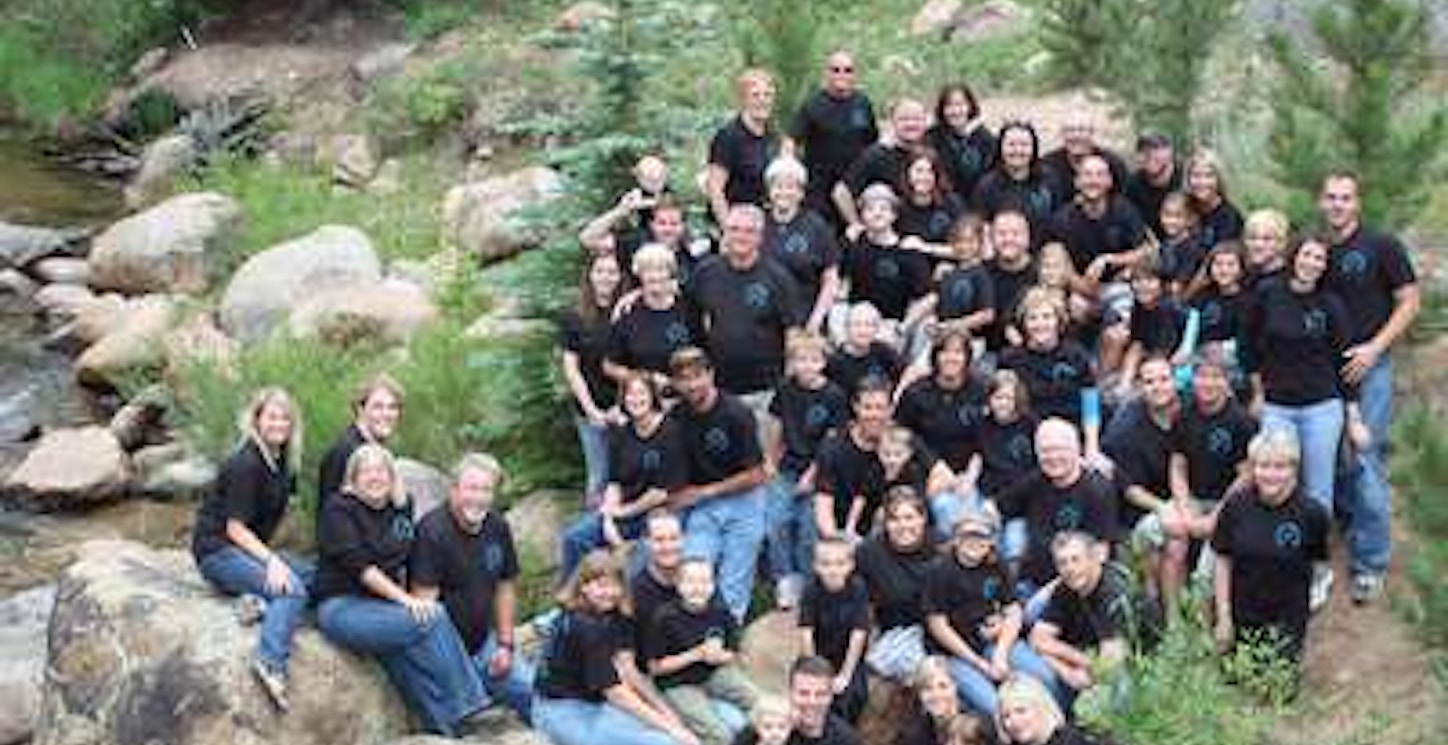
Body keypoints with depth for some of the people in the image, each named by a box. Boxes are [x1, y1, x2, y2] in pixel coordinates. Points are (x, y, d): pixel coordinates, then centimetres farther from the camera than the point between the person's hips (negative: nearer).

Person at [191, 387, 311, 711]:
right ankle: (271, 662, -42)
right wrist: (270, 560, -29)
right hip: (217, 551, -9)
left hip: (253, 548, 9)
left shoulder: (283, 462, 9)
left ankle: (260, 601, -21)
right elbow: (234, 527, -19)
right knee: (292, 591, -29)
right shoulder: (245, 464, -16)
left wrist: (271, 556, 5)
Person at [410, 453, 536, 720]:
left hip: (483, 643, 7)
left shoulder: (498, 527, 3)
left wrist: (505, 644, 7)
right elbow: (425, 602, -20)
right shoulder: (432, 532, -19)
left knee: (533, 692, 0)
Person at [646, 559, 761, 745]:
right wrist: (695, 655, -20)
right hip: (680, 685, -5)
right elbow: (655, 667, -12)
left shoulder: (721, 613, -4)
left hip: (715, 674, 5)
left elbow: (734, 655, 8)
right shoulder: (666, 618, -16)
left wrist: (720, 657, -17)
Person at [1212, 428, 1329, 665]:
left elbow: (1317, 564, -2)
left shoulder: (1311, 514, -15)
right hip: (1242, 620, 2)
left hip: (1286, 622, -2)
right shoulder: (1236, 506, -10)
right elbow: (1223, 562, -2)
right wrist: (1223, 618, -1)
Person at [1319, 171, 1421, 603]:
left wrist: (1374, 348, -13)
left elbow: (1410, 301, -4)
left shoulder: (1382, 247, -4)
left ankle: (1371, 563, -2)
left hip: (1368, 367, -5)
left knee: (1366, 462, -8)